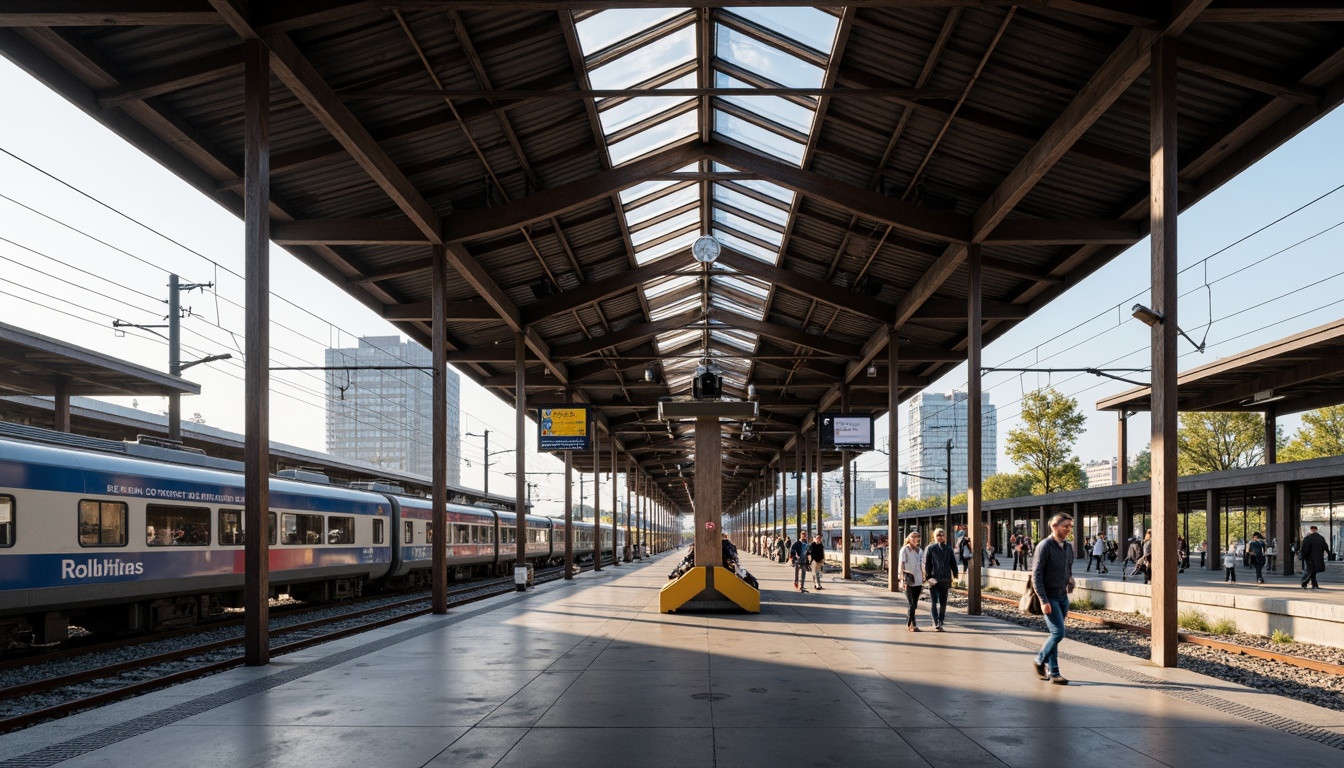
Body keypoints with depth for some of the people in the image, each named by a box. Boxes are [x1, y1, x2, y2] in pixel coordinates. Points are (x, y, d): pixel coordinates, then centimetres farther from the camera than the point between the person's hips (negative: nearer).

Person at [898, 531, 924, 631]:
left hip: (917, 581, 5)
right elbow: (901, 565, -5)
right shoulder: (905, 549, -1)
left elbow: (921, 567, 18)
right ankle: (912, 625, -8)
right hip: (908, 581, -5)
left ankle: (908, 624, 15)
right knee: (912, 604, -10)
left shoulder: (919, 550, 15)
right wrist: (903, 580, -13)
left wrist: (923, 580, 15)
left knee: (914, 604, 5)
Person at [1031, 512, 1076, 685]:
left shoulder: (1069, 546, 8)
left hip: (1063, 597, 7)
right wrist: (1044, 601, -20)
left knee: (1055, 634, 10)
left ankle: (1050, 671, 17)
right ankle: (1040, 661, 7)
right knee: (1058, 632, -12)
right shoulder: (1044, 546, -14)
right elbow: (1036, 575, -16)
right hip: (1050, 598, -7)